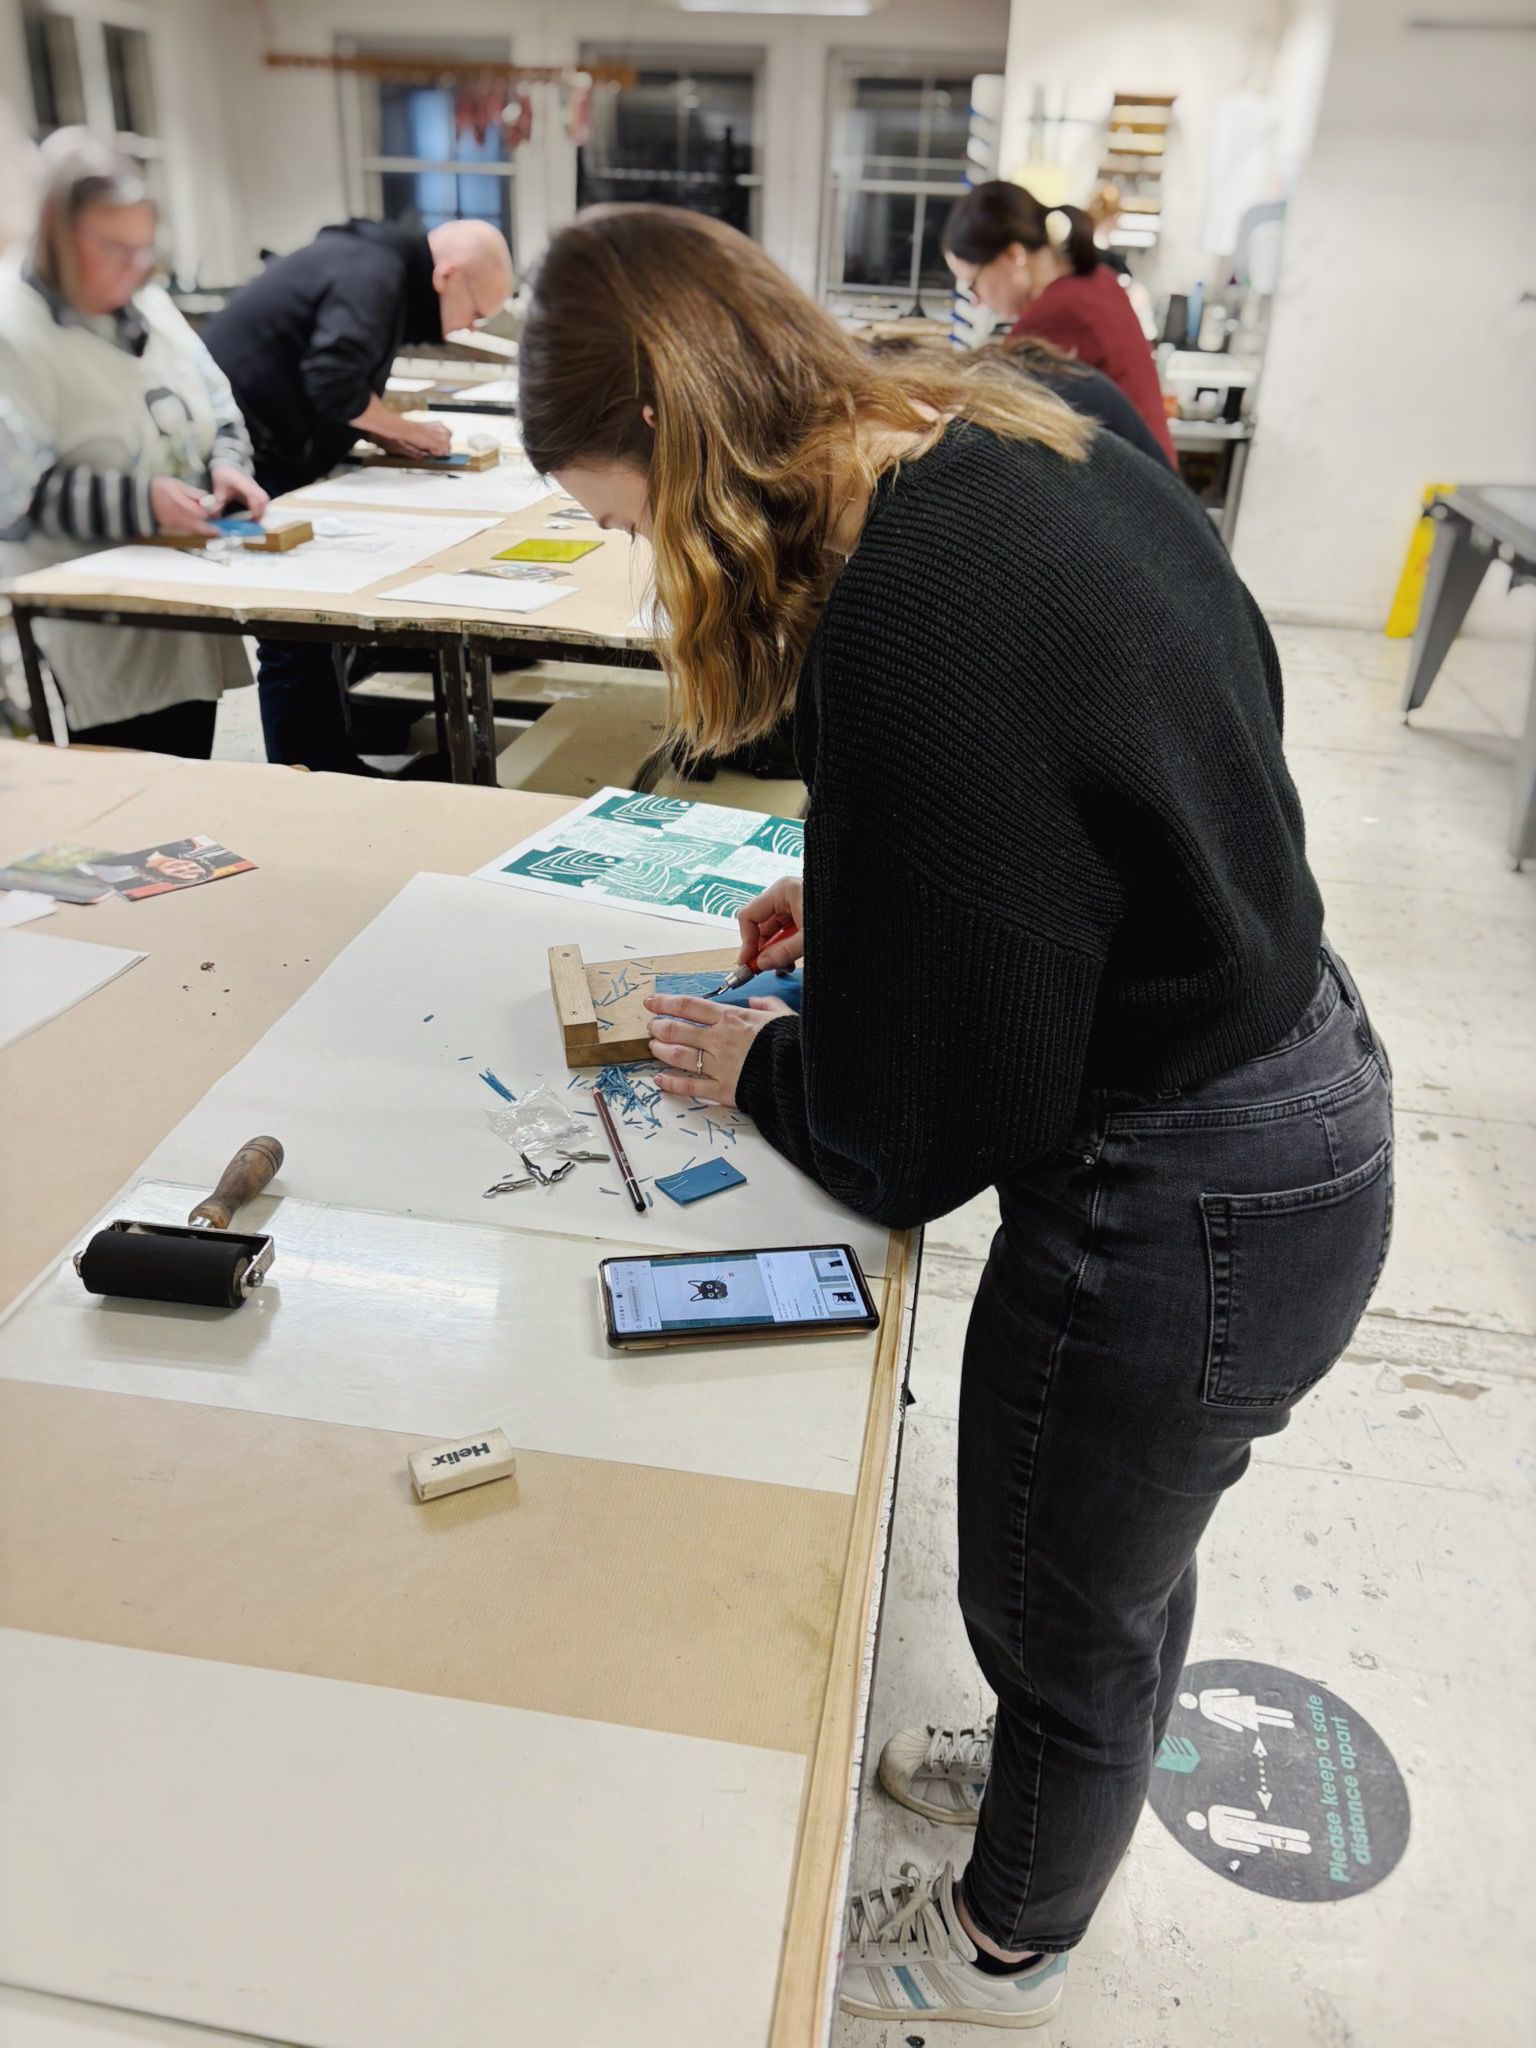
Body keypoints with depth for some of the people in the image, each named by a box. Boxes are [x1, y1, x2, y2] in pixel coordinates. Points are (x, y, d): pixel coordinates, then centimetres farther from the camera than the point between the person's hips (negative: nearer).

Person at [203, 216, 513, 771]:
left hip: (260, 455, 10)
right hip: (243, 461, -10)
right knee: (295, 637, -7)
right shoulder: (373, 274, -15)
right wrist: (403, 430, -10)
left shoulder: (375, 260, 16)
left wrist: (383, 431, 4)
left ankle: (328, 774, 19)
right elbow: (334, 383, -26)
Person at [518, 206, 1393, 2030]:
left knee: (1053, 1615, 20)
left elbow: (916, 1139, -22)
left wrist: (760, 1066, -3)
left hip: (1186, 1214, -9)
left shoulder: (907, 618, -30)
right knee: (1117, 1556, 33)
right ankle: (1058, 1765, 63)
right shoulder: (1024, 446, 0)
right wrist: (852, 902, 10)